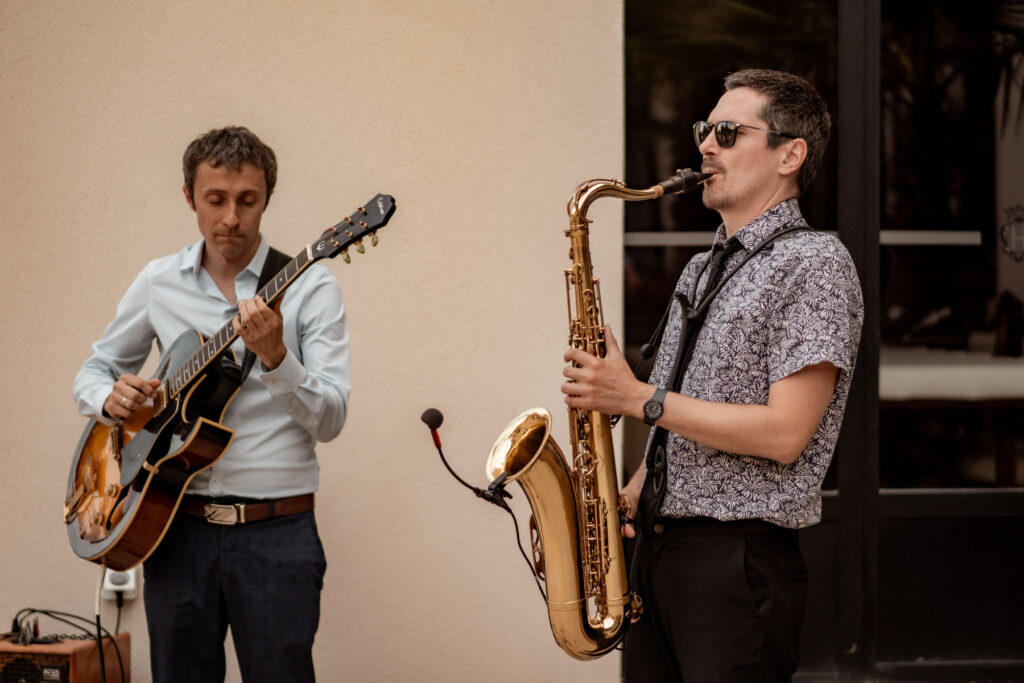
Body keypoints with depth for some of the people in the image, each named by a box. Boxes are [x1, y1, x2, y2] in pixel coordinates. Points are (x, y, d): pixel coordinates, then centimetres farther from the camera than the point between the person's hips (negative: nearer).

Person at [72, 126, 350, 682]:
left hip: (275, 532, -3)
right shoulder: (158, 282, 8)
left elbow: (329, 421, -9)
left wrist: (274, 356, -26)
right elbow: (94, 370, 19)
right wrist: (110, 398, -4)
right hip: (176, 527, 3)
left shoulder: (308, 288, -3)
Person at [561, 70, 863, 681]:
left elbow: (784, 434, -18)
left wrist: (637, 398, -16)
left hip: (739, 561, -8)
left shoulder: (813, 264, -9)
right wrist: (631, 495, 4)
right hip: (657, 550, 8)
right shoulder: (704, 270, 19)